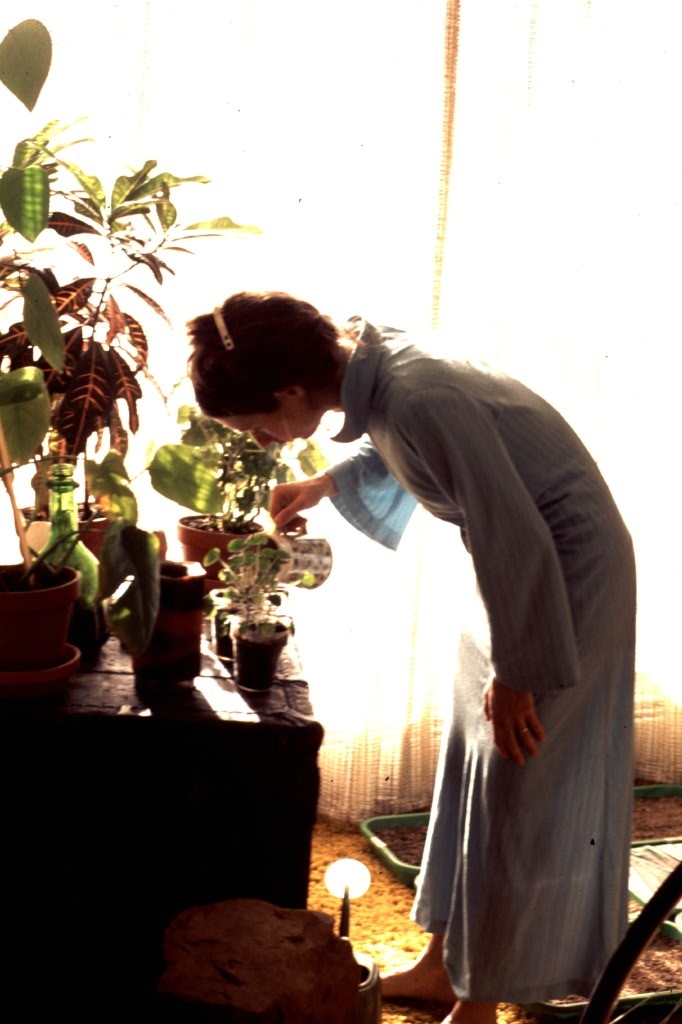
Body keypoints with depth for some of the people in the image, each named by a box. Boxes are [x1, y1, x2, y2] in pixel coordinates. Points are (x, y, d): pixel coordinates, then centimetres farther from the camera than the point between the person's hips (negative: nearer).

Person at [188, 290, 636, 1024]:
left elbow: (517, 541, -27)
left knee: (518, 792, 1)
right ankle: (442, 965, 32)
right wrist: (327, 484, 11)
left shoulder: (421, 401, -31)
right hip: (523, 556, 9)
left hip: (569, 570, -9)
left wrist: (518, 674, -18)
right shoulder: (372, 365, -4)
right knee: (469, 764, 16)